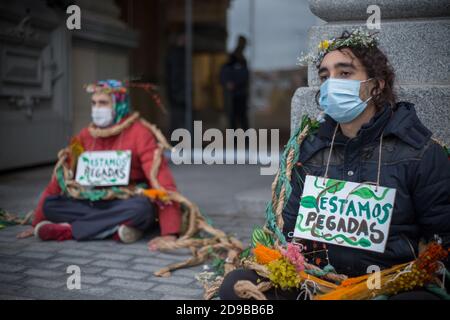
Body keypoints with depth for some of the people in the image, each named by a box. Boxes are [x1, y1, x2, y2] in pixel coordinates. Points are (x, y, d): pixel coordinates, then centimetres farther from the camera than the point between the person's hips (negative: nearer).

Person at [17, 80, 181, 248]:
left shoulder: (139, 133, -15)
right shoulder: (86, 135, 2)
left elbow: (163, 182, -24)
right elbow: (61, 177, 8)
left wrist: (170, 233, -34)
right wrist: (38, 223, 6)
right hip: (98, 204, 4)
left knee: (142, 207, -38)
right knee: (50, 204, -13)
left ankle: (67, 229, -25)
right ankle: (113, 228, -23)